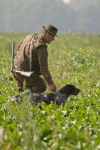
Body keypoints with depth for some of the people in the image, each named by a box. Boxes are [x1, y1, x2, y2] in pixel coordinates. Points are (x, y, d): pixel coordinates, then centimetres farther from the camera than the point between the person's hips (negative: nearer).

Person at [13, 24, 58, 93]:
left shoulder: (30, 36, 4)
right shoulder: (42, 48, -20)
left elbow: (19, 47, 22)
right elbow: (44, 69, -23)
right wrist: (50, 84, -22)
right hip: (25, 73, -8)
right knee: (42, 87, 3)